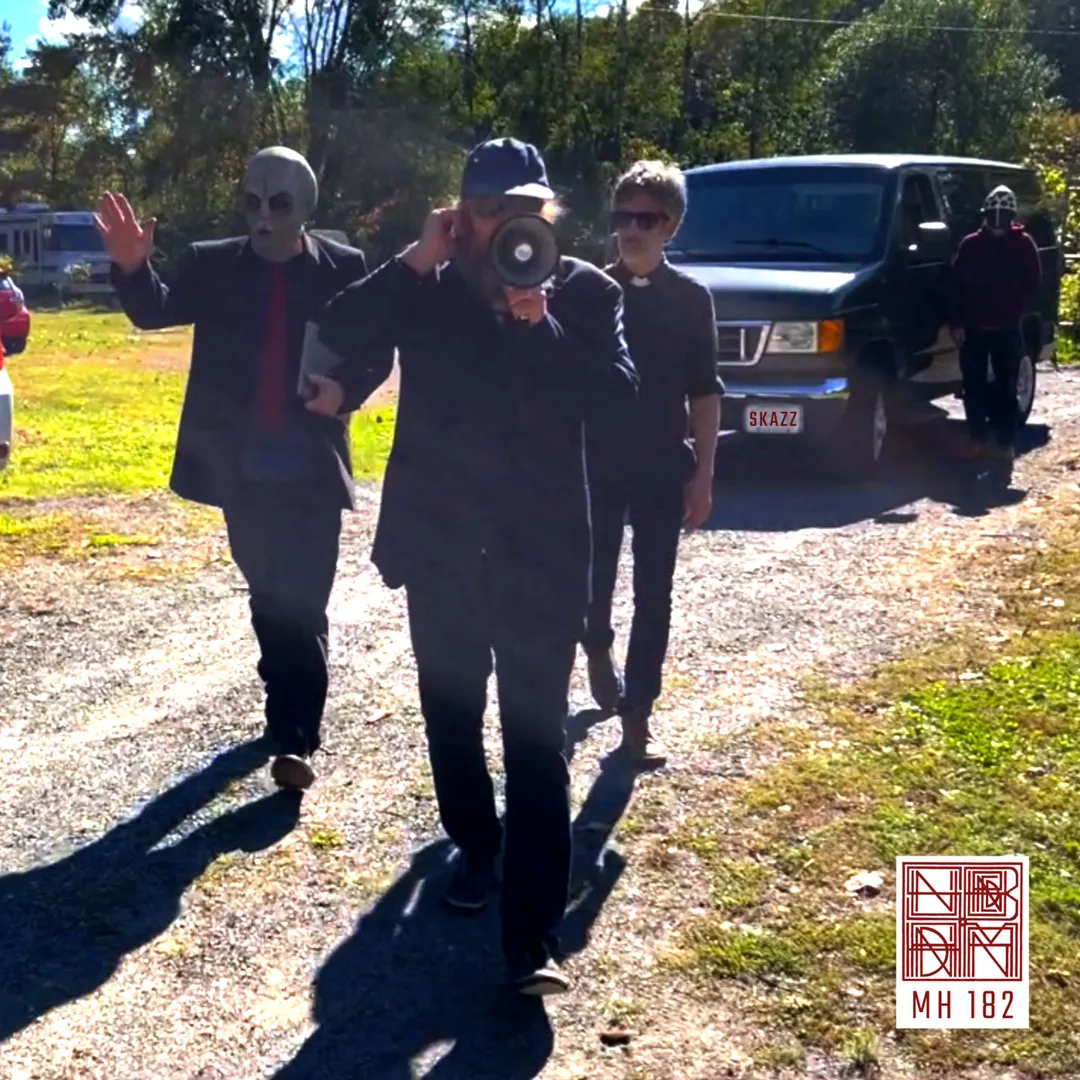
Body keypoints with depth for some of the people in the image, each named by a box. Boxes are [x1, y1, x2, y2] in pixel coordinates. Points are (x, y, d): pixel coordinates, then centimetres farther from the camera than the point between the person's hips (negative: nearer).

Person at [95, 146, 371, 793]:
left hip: (310, 464, -3)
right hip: (243, 465, 3)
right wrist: (132, 266, -29)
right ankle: (293, 708, 33)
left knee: (302, 602, -3)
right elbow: (157, 312, -10)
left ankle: (295, 738, -1)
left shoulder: (343, 268, -4)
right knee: (270, 597, 16)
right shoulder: (213, 265, 1)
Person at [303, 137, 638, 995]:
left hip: (542, 547, -2)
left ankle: (535, 940, -4)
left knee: (537, 733, -5)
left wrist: (542, 323, -22)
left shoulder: (584, 291, -1)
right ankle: (473, 845, 43)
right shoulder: (426, 290, 1)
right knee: (450, 710, 18)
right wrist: (415, 261, -18)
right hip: (441, 540, 3)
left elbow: (620, 391, -14)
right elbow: (338, 335, -13)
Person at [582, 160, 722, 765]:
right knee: (593, 580, 4)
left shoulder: (692, 299, 0)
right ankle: (599, 652, 38)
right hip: (594, 464, 0)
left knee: (654, 595, 2)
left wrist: (703, 476, -3)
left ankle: (637, 716, 12)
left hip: (663, 469, 0)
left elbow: (705, 393, 2)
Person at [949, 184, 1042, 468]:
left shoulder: (1023, 244, 1)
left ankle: (1005, 443, 7)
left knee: (1006, 388, 3)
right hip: (973, 327, 1)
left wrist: (1017, 311, -7)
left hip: (1007, 329, -1)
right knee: (973, 386, 5)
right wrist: (957, 322, -3)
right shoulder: (970, 244, 3)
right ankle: (978, 439, 15)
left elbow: (1033, 284, 4)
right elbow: (957, 285, 3)